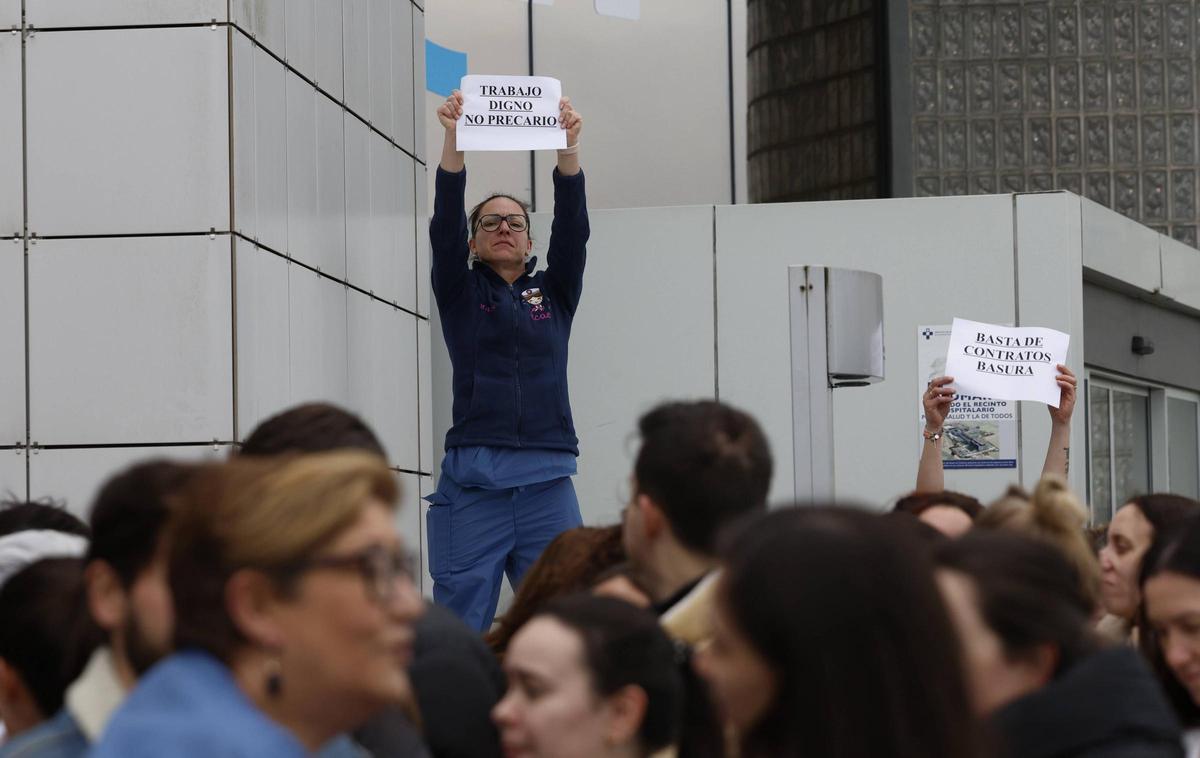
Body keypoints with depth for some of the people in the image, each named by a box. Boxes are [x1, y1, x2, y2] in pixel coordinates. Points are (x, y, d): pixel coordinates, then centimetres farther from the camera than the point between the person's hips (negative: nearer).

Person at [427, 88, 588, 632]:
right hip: (473, 483, -2)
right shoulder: (462, 293, 13)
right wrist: (454, 140, -17)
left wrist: (568, 149, -14)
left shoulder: (555, 292, 17)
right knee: (461, 632, -3)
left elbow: (573, 228, 2)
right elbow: (445, 225, -3)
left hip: (548, 484, 2)